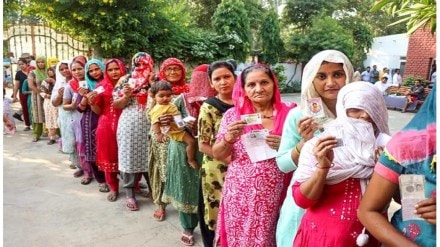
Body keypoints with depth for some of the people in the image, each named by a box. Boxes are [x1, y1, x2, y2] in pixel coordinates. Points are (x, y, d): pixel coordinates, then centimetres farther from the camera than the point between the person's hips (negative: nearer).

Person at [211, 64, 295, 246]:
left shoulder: (288, 114, -1)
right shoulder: (233, 115, 0)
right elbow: (217, 155, 5)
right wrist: (229, 139, -15)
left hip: (275, 197, 0)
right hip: (240, 197, 1)